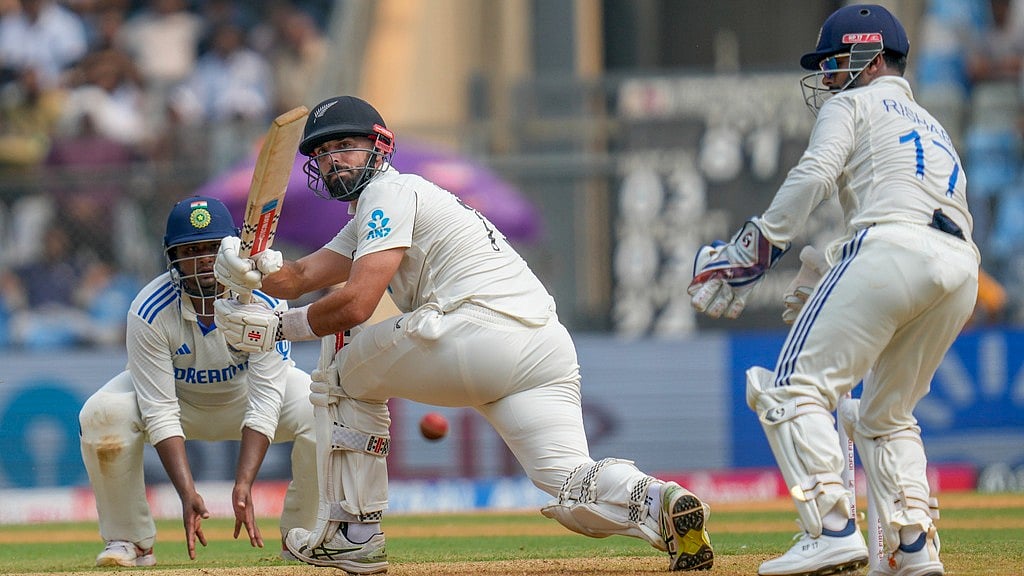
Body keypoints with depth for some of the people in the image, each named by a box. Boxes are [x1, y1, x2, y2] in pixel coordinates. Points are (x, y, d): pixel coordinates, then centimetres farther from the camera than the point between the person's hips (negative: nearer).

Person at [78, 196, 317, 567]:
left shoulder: (264, 301, -30)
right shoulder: (150, 313, -30)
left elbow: (265, 402, -34)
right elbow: (160, 413, -31)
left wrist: (243, 485, -46)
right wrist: (187, 494, -43)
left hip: (245, 393, 0)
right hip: (176, 394, 0)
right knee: (102, 414, -30)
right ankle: (130, 542, -11)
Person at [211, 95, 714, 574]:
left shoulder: (389, 192, 5)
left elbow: (356, 304, -6)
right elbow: (300, 277, 26)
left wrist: (277, 327, 6)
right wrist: (253, 272, 6)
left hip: (478, 330, -8)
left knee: (342, 372, 16)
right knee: (574, 496, -3)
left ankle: (353, 533, 11)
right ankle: (657, 503, -32)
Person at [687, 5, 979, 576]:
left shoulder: (854, 104, 16)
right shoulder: (932, 126, 38)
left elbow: (813, 176, -3)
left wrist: (753, 253, -4)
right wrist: (821, 287, 29)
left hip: (893, 246, -8)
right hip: (963, 267, 8)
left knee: (797, 388, -7)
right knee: (887, 416, 21)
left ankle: (833, 530, -23)